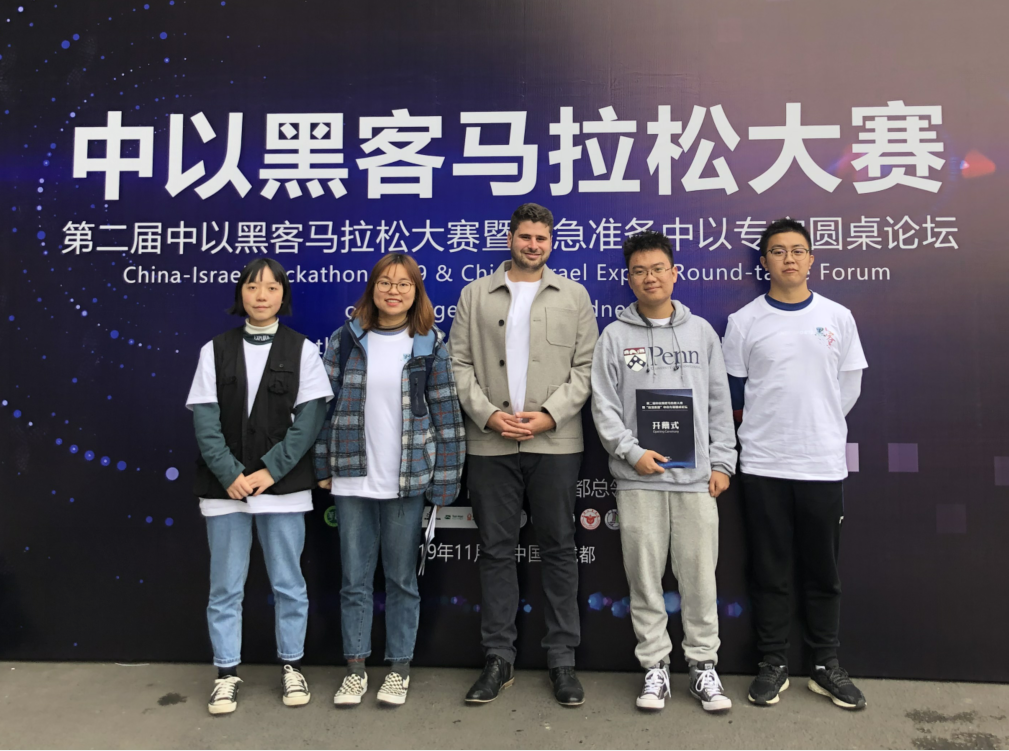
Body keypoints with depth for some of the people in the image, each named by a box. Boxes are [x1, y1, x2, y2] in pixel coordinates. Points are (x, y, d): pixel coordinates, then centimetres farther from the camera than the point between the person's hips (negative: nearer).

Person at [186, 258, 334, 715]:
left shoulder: (302, 349, 1)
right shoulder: (215, 350, 4)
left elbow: (311, 416, -6)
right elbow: (205, 418, -1)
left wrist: (270, 471, -13)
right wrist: (229, 475, -12)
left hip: (284, 484, -1)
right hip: (224, 485, 1)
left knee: (288, 582, 9)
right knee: (225, 586, 9)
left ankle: (292, 667, 25)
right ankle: (227, 673, 23)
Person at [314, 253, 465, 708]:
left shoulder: (430, 345, 0)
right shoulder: (346, 340, 3)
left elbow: (446, 412, -2)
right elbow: (325, 403, 5)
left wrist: (445, 479, -6)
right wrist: (323, 467, 2)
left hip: (406, 481, -1)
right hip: (352, 480, 2)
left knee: (402, 577, 10)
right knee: (355, 578, 10)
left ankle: (399, 668, 26)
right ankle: (356, 668, 26)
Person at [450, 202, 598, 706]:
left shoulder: (574, 295, 9)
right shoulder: (475, 295, 10)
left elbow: (585, 367, 3)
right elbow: (460, 364, 5)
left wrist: (549, 415, -9)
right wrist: (489, 414, -9)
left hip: (555, 442, 0)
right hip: (490, 443, 1)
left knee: (559, 550, 6)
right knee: (496, 550, 7)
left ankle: (562, 660, 18)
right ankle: (499, 659, 20)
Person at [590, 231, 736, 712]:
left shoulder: (701, 331, 10)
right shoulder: (615, 336, 4)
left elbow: (720, 402, 10)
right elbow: (603, 406, 0)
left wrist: (722, 461, 3)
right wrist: (632, 452, -11)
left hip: (696, 476, 1)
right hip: (638, 479, -1)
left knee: (699, 574, 5)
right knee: (644, 576, 6)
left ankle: (703, 664, 20)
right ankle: (655, 666, 19)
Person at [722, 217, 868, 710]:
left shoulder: (838, 318, 5)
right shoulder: (743, 321, 1)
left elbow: (849, 388, 9)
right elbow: (733, 394, 5)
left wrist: (815, 429, 8)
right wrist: (768, 428, 5)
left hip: (823, 462, 1)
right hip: (763, 465, -1)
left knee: (822, 571, 11)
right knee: (769, 570, 7)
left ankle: (826, 666, 26)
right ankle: (773, 664, 21)